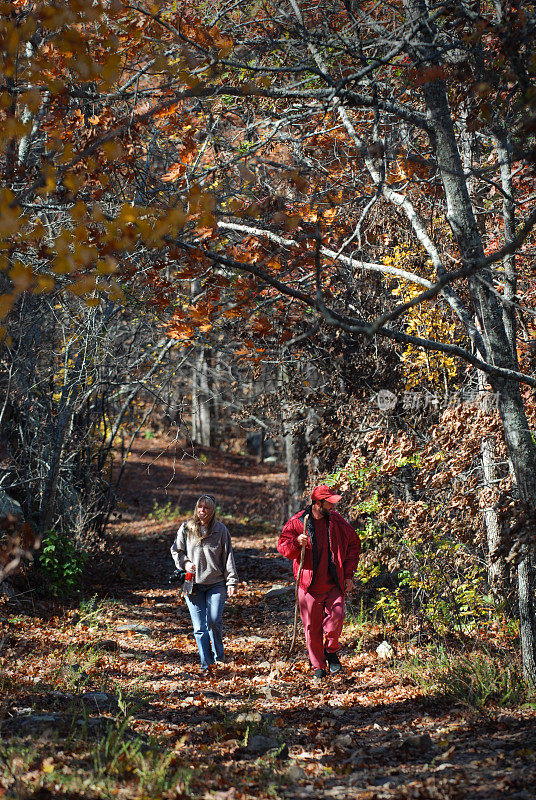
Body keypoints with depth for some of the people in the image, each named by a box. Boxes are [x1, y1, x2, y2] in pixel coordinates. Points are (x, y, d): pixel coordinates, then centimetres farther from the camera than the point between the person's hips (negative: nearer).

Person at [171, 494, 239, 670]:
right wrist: (185, 563, -2)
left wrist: (232, 581, 0)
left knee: (214, 622, -13)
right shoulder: (186, 528, 5)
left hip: (216, 584, -1)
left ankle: (218, 655, 12)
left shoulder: (220, 530, 2)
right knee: (199, 627, -2)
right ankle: (206, 663, 8)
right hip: (193, 584, 1)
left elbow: (228, 557, 5)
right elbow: (176, 550, 16)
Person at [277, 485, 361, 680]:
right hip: (310, 585, -1)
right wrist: (297, 543, -25)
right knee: (312, 627, 1)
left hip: (334, 584, 1)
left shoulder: (337, 521, 6)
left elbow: (354, 544, 16)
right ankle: (318, 666, 18)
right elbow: (282, 546, -2)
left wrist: (348, 574, 9)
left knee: (336, 616, -16)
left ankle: (331, 651, 12)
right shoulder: (297, 522, -1)